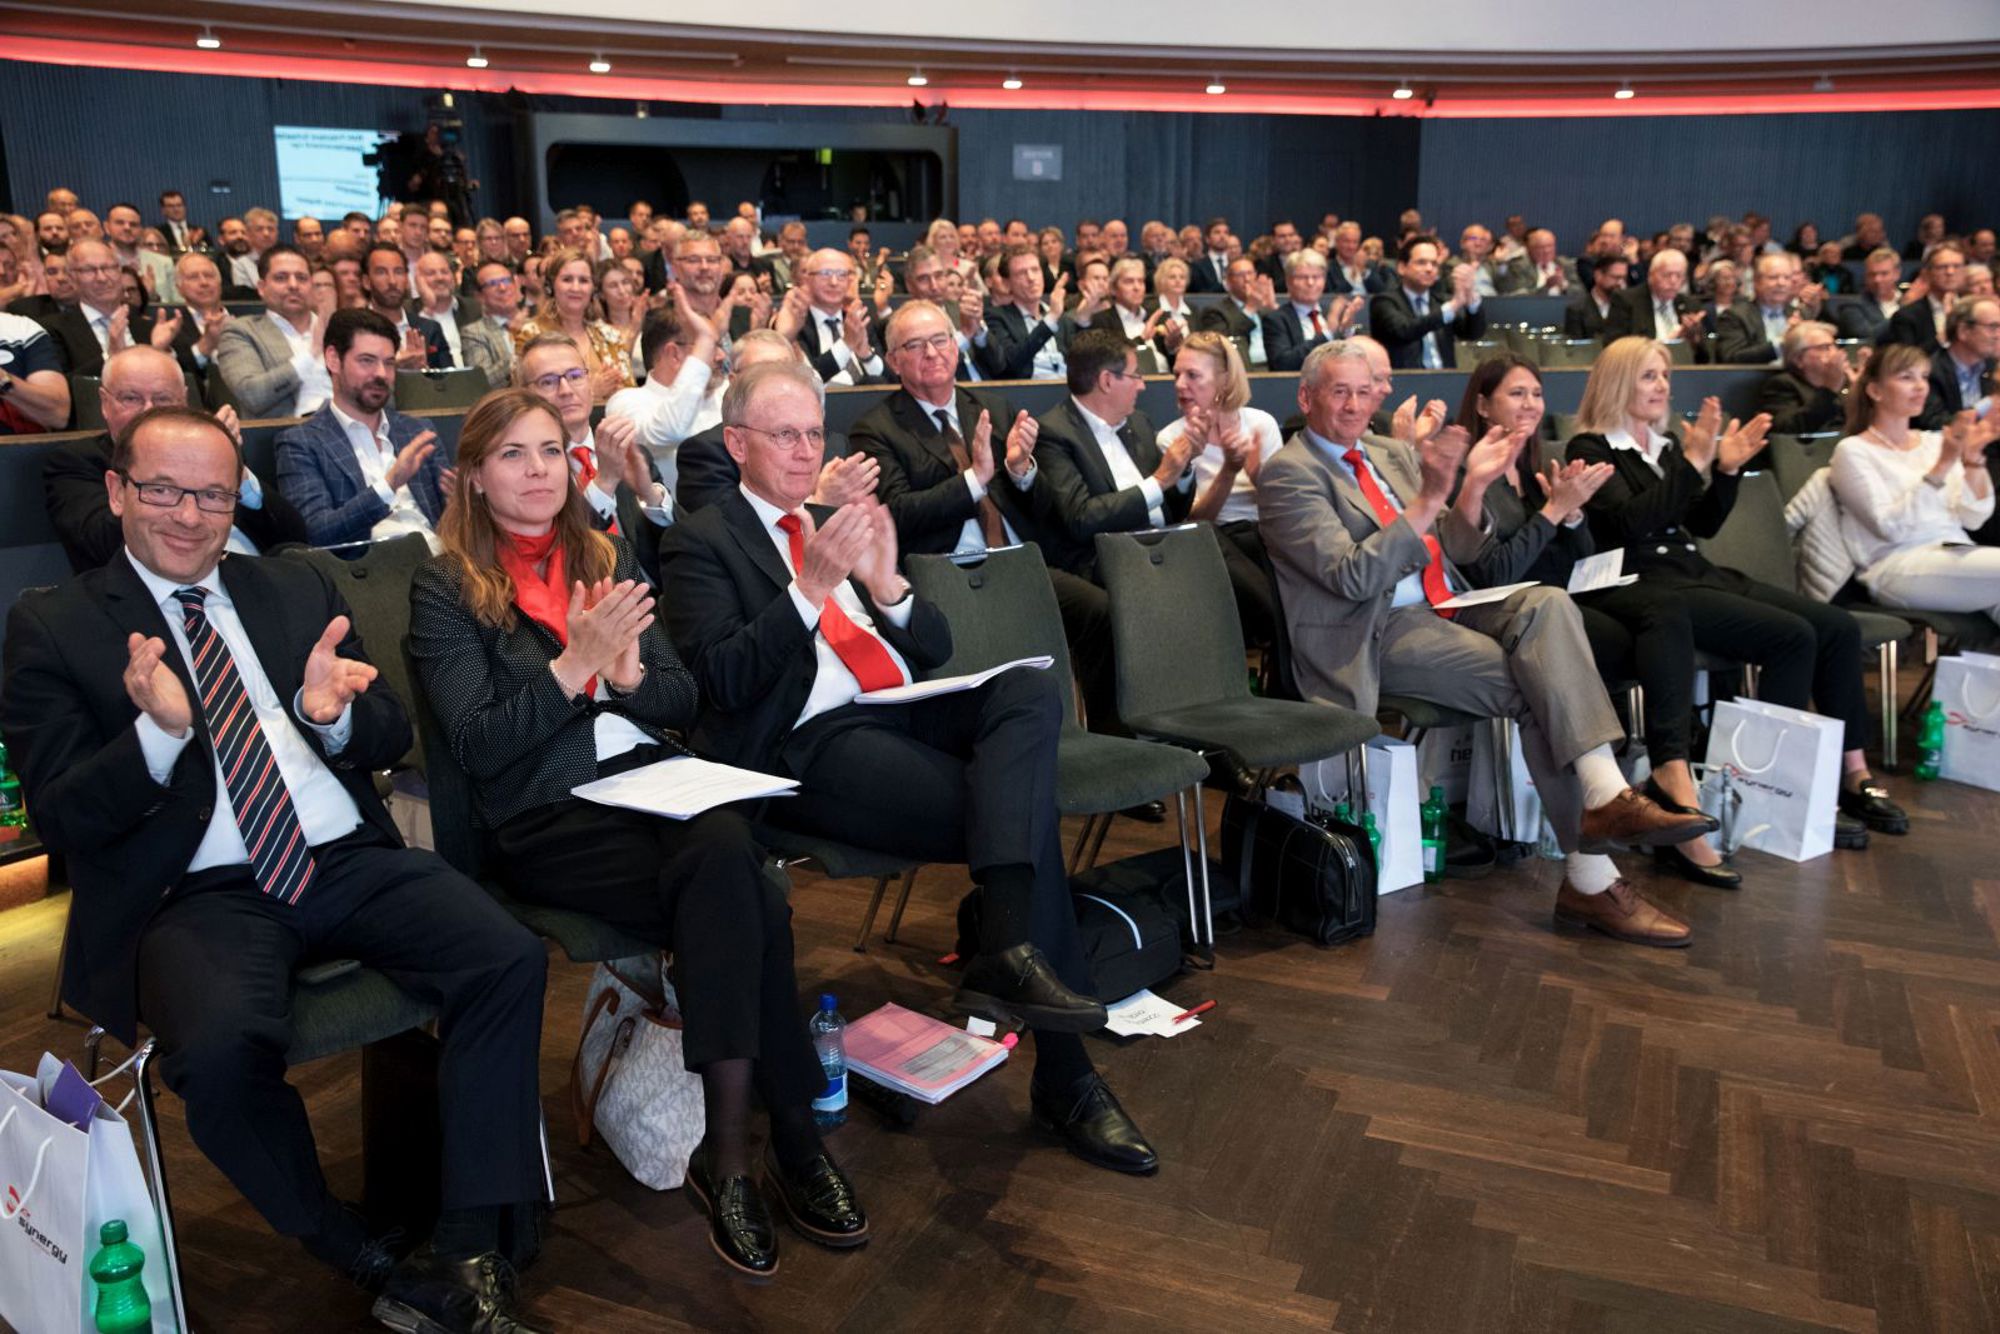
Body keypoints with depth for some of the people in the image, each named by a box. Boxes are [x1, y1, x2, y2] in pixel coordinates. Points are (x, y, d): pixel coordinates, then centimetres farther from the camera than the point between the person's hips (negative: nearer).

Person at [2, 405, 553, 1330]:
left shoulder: (299, 591, 17)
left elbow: (390, 741, 14)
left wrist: (334, 714, -10)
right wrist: (158, 732, -20)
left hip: (348, 860, 3)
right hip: (199, 895, -3)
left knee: (509, 959, -23)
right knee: (221, 1052, -34)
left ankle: (469, 1253, -12)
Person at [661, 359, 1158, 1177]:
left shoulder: (844, 522, 26)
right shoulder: (700, 545, 7)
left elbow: (936, 646, 19)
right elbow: (724, 680, -9)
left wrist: (886, 583, -2)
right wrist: (811, 588, -18)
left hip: (906, 712, 6)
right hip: (809, 743, -6)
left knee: (1032, 689, -28)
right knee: (1027, 813, -25)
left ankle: (1008, 953, -38)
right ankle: (1064, 1077, -19)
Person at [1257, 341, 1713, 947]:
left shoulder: (1391, 454, 20)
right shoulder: (1288, 473, -4)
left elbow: (1456, 550, 17)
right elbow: (1352, 577, -16)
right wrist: (1428, 499, -21)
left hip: (1446, 609, 7)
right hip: (1380, 634, -7)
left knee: (1547, 603, -25)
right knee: (1539, 690, -23)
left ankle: (1605, 794, -33)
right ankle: (1592, 879, -18)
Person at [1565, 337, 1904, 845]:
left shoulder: (1665, 443, 20)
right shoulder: (1591, 450, -2)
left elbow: (1703, 525, 20)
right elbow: (1632, 521, -17)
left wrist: (1728, 469, 5)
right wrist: (1694, 461, -19)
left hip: (1698, 574, 8)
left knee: (1840, 627, -8)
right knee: (1793, 637, -25)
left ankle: (1853, 775, -3)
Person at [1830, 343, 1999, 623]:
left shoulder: (1932, 441, 18)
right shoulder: (1853, 451, 1)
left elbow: (1973, 519, 10)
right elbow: (1891, 527, -12)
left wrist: (1973, 458, -4)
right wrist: (1942, 466, -17)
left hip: (1956, 555, 5)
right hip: (1899, 565, -5)